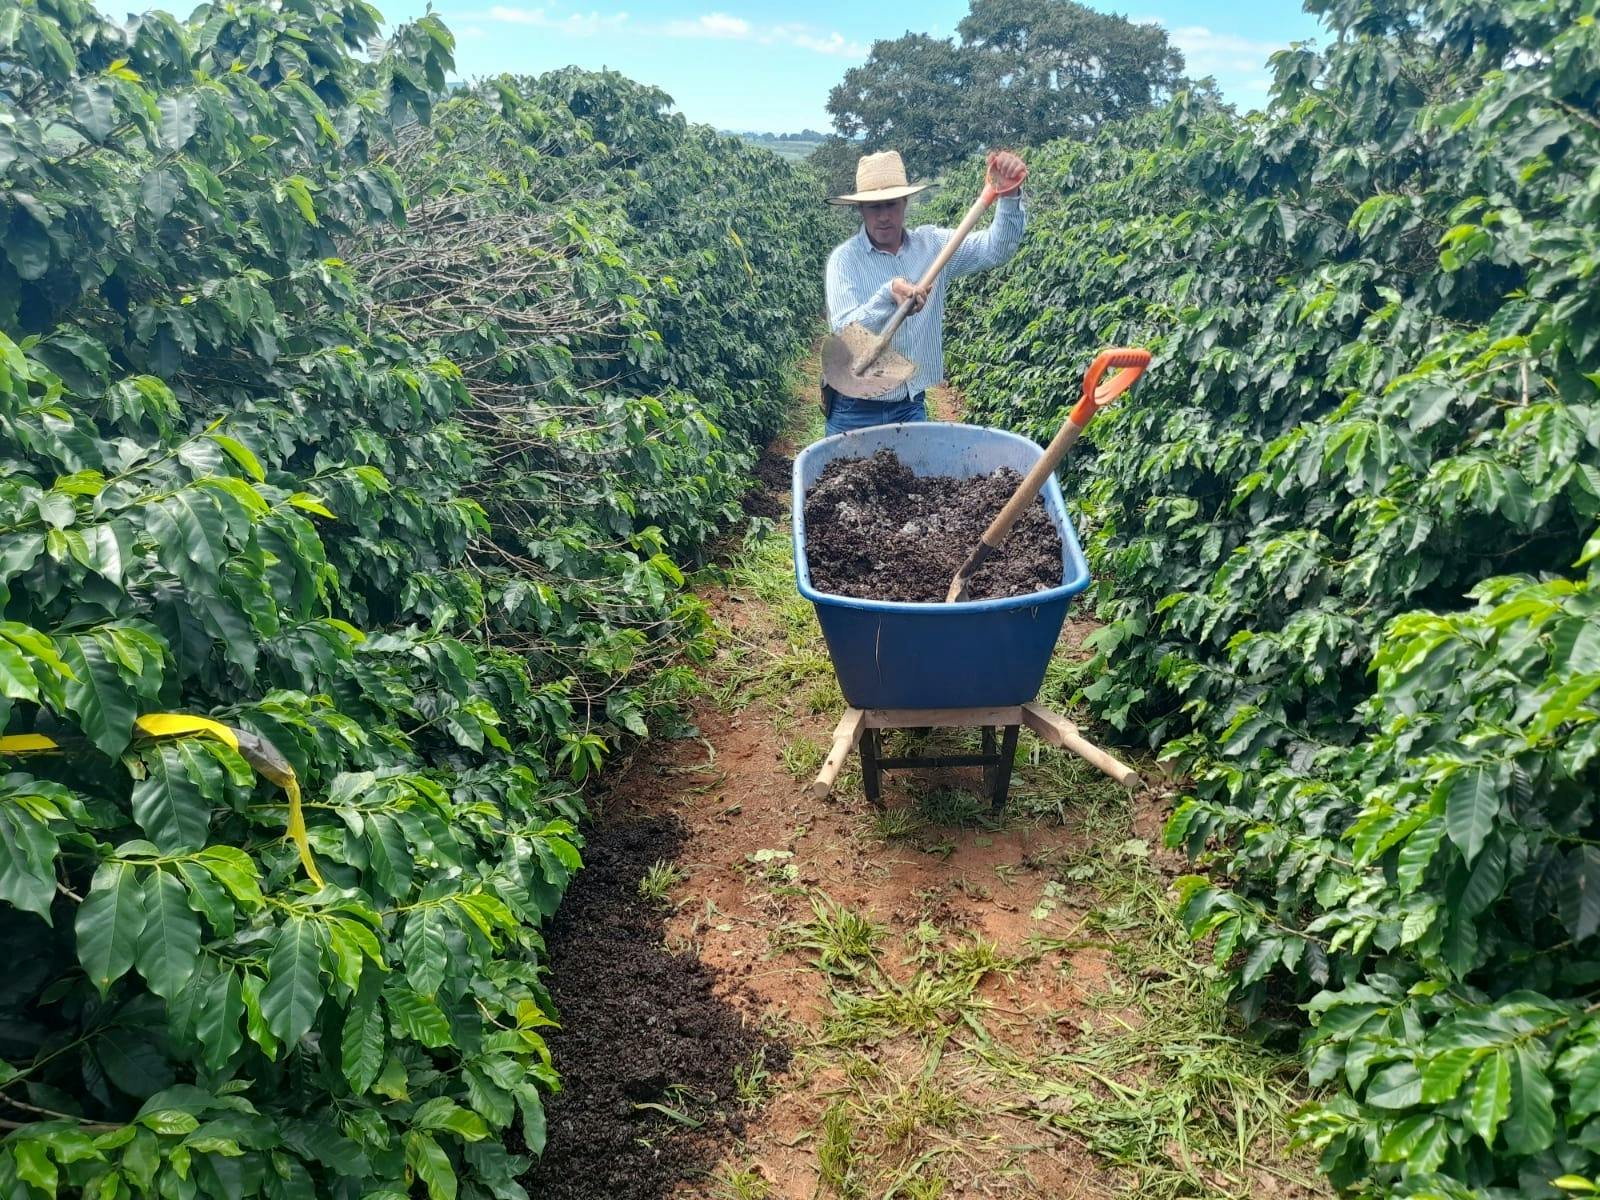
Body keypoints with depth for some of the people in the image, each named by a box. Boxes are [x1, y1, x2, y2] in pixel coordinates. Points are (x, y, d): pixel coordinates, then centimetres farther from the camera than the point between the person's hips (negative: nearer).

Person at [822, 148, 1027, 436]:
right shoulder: (845, 259, -10)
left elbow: (994, 249, -9)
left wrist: (1010, 197, -25)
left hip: (912, 404, 3)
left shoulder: (931, 243, 0)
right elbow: (844, 332, -21)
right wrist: (889, 294, -36)